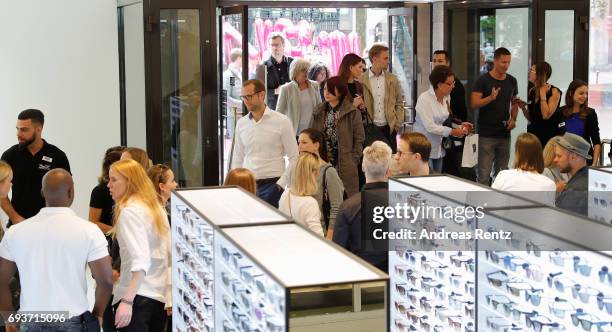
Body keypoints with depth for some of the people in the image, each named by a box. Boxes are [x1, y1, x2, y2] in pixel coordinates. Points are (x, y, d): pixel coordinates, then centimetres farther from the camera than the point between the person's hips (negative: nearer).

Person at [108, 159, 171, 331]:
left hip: (137, 295, -9)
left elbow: (140, 261, -23)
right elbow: (169, 255, 15)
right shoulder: (156, 207, 14)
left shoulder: (130, 211, -12)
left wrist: (127, 301, -30)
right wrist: (168, 298, 18)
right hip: (160, 294, 9)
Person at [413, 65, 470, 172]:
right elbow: (430, 126, -20)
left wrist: (460, 127, -4)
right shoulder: (425, 99, -16)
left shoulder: (445, 98, 6)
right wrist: (452, 131, -19)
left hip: (438, 147, 7)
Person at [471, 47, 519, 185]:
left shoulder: (512, 81, 10)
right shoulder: (483, 80, -5)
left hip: (504, 133, 5)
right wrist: (491, 97, -28)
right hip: (486, 134, -5)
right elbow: (474, 104, -12)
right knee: (484, 174, -7)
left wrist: (513, 119, 2)